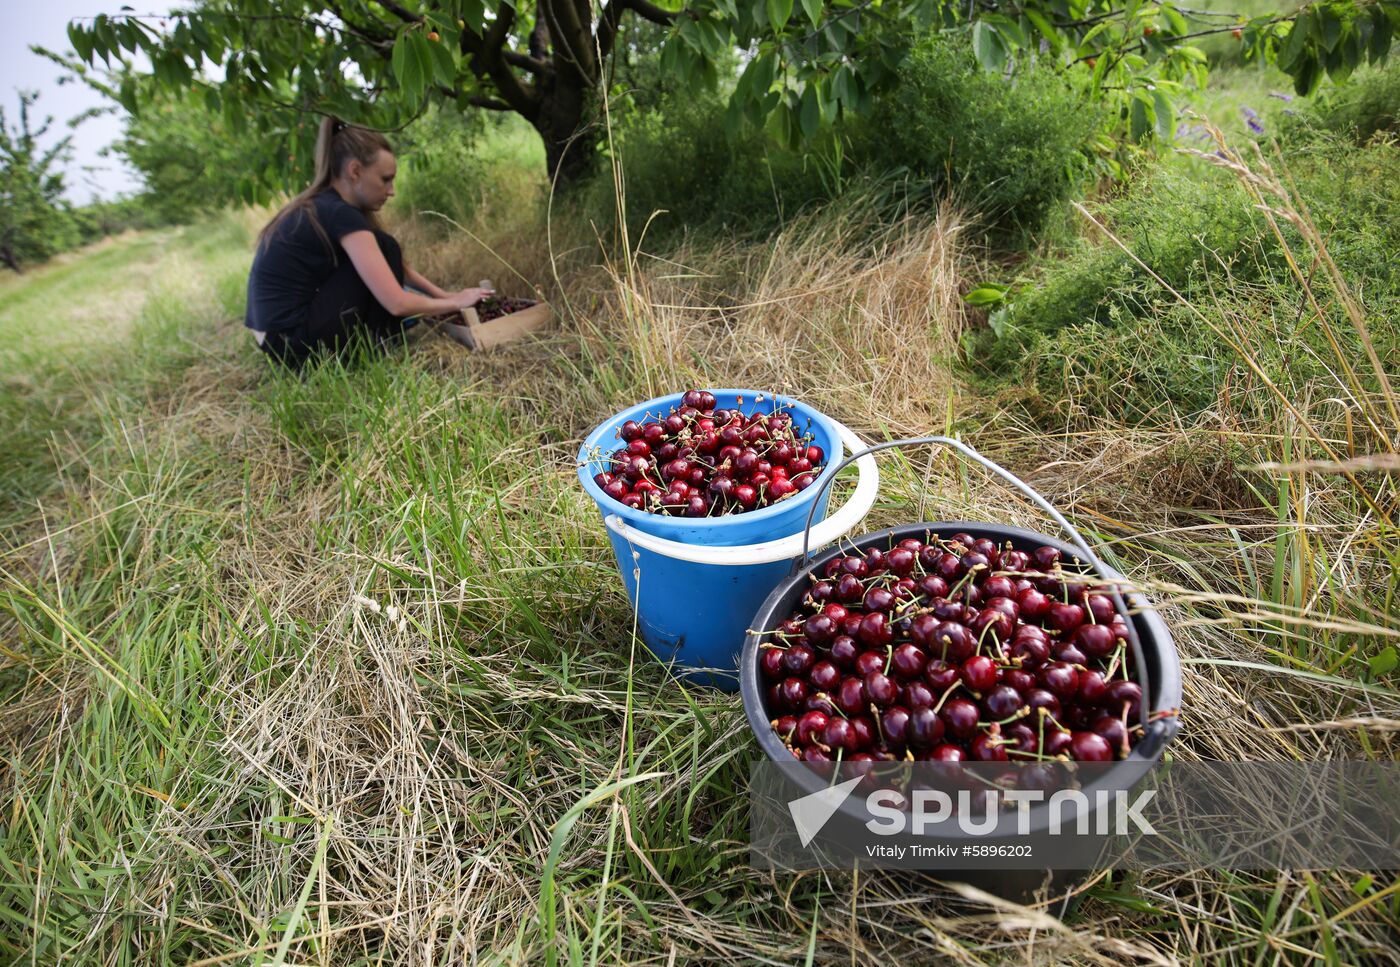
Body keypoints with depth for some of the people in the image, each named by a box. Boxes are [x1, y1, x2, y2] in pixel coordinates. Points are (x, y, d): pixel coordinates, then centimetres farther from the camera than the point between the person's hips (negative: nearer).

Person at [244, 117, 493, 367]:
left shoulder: (319, 205, 11)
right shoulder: (339, 214, -17)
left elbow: (393, 264, 19)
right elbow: (397, 303, -20)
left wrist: (443, 295, 13)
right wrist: (455, 302, -6)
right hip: (294, 342, -10)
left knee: (380, 261, 17)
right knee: (384, 249, -4)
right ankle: (379, 344, 3)